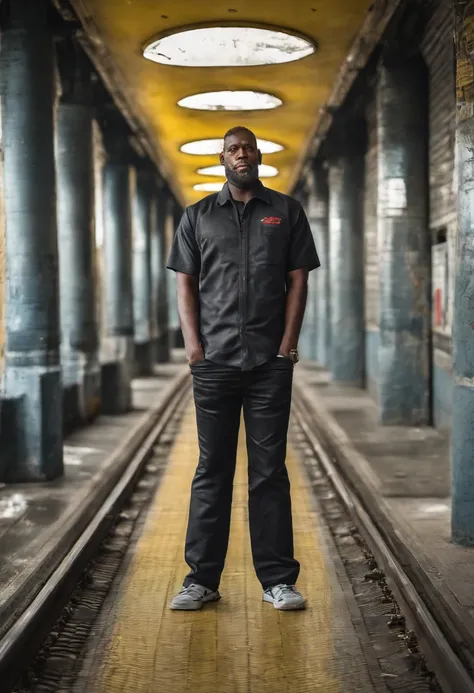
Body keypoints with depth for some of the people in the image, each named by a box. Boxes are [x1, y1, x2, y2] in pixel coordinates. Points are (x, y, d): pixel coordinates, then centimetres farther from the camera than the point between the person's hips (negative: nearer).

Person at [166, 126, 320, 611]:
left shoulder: (286, 212, 10)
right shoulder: (199, 216, 12)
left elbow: (298, 279, 6)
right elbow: (185, 282, 8)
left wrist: (290, 342, -4)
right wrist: (192, 343, -4)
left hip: (271, 362, 0)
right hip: (213, 362, 1)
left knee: (269, 471, 2)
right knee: (211, 470, 4)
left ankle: (278, 579, 8)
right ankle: (201, 578, 10)